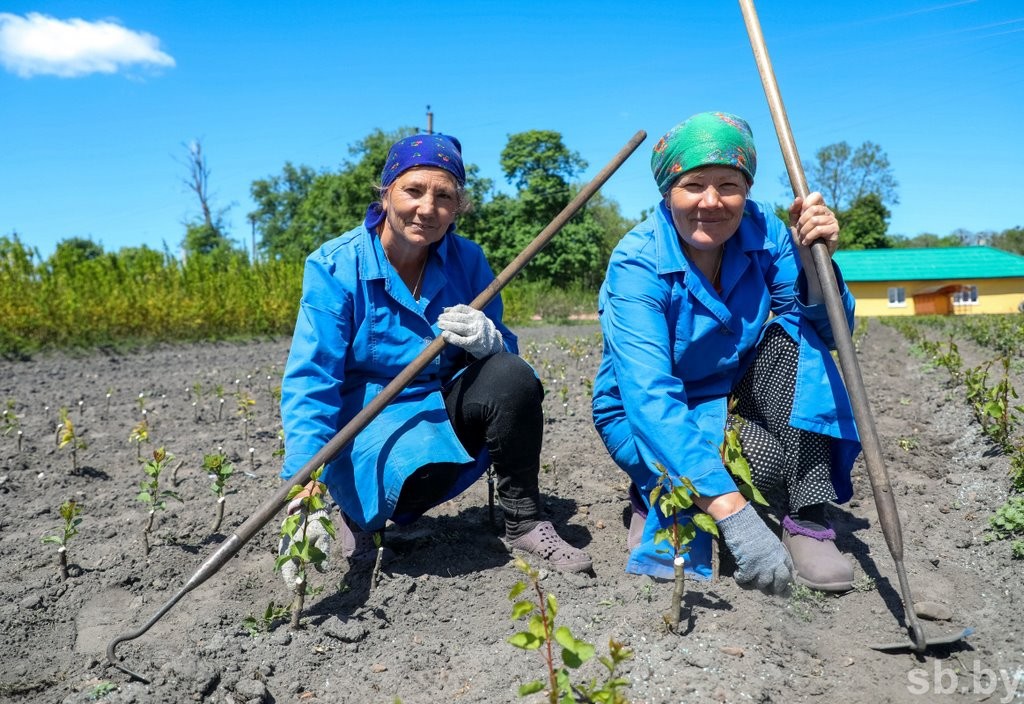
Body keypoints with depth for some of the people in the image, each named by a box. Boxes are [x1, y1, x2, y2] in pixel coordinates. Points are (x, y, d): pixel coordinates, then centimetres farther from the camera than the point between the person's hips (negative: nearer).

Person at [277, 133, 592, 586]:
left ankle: (523, 523, -7)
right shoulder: (335, 266, -14)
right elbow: (310, 381, -20)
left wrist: (487, 339, -26)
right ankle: (360, 511, 2)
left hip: (447, 410, 4)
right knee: (419, 474, -36)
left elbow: (507, 351, 1)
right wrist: (305, 486, -32)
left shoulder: (467, 260, -3)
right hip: (371, 421, -3)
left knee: (513, 377, -26)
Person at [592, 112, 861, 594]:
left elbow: (828, 333, -13)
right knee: (767, 457, -29)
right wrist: (732, 512, -45)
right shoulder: (637, 263, -26)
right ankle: (654, 496, 0)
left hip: (731, 400, 5)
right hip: (644, 415, -5)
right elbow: (648, 395, -36)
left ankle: (808, 525, -19)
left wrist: (814, 261, -34)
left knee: (792, 335, -21)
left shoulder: (763, 232, -12)